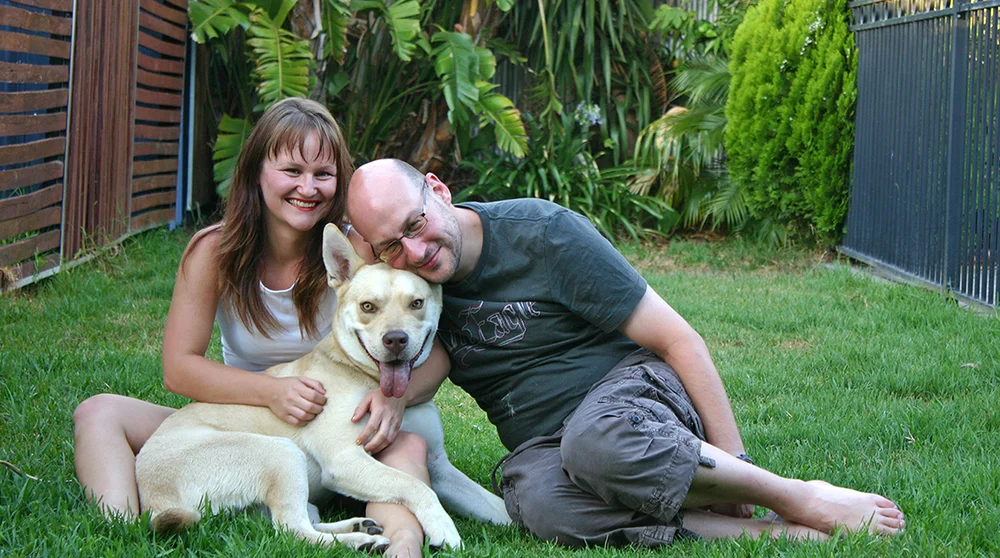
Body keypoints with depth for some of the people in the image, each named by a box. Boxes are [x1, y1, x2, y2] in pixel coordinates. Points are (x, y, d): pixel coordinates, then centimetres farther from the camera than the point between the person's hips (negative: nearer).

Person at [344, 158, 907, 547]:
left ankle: (801, 500, -21)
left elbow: (678, 338, -11)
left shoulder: (544, 234, -13)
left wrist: (732, 460, -13)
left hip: (635, 382, -4)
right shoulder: (409, 282, 2)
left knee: (592, 443, -41)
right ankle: (768, 533, -29)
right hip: (539, 443, 4)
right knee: (542, 504, -35)